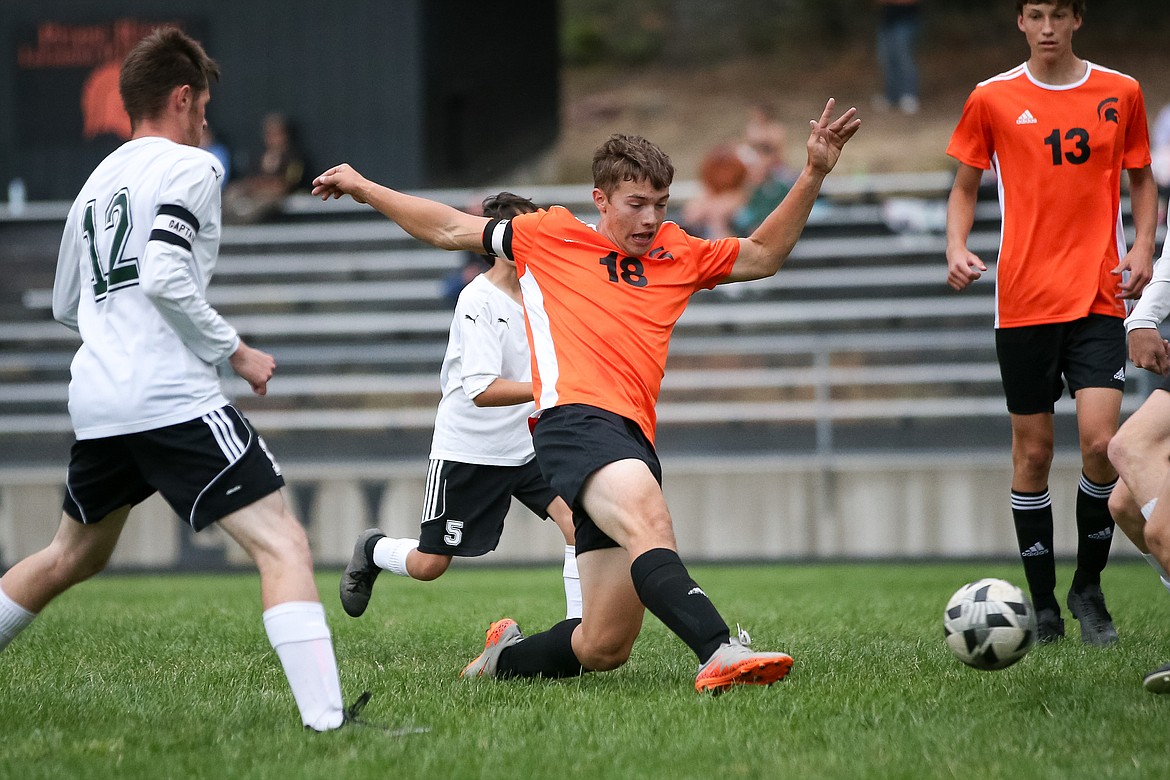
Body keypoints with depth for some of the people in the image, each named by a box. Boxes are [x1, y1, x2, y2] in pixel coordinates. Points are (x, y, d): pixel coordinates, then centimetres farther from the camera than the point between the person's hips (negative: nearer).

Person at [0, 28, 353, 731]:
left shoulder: (98, 182, 21)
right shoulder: (188, 167, -2)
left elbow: (66, 304, 29)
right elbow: (165, 277, -16)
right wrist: (233, 350, -7)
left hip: (96, 402, 8)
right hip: (172, 398, -8)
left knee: (74, 557, 27)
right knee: (283, 545, -12)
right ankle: (326, 718, -27)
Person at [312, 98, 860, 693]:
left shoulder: (677, 254, 25)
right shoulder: (550, 236, 15)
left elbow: (764, 254, 35)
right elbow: (449, 229, 25)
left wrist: (814, 173, 25)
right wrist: (364, 188, 27)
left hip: (633, 442, 6)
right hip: (576, 420, -6)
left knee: (605, 649, -1)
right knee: (650, 525, -36)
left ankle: (506, 657, 26)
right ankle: (720, 654, -53)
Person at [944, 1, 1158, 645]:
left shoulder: (1120, 93, 6)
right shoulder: (992, 99, 3)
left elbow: (1141, 180, 17)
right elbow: (965, 186, 12)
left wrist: (1142, 247, 0)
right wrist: (957, 248, -6)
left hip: (1098, 298, 0)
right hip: (1023, 301, 0)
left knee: (1100, 441, -13)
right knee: (1032, 452, 2)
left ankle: (1088, 587, 6)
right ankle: (1043, 604, 14)